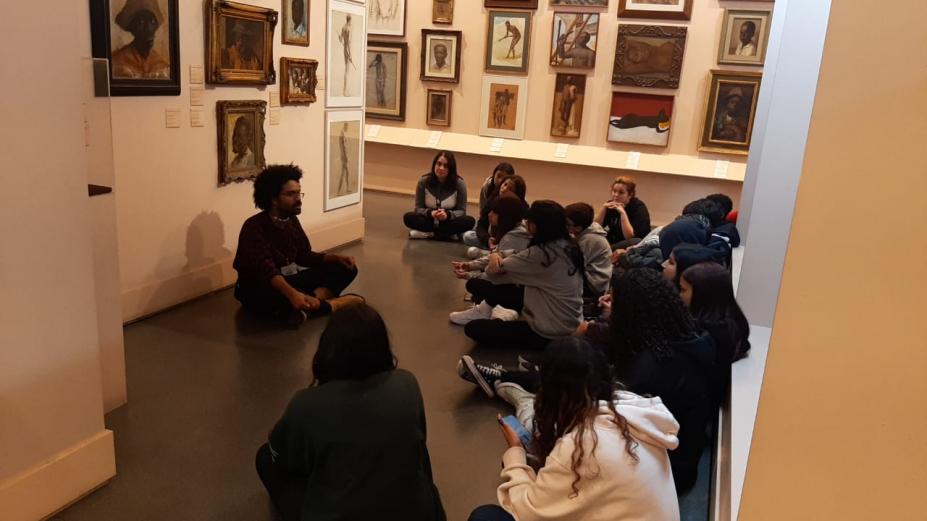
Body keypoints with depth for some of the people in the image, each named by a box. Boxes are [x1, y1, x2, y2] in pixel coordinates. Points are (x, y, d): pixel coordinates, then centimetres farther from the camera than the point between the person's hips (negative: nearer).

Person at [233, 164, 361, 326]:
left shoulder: (292, 221, 3)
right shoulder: (254, 227, -21)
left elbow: (304, 256, 10)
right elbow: (266, 270, -35)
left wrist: (336, 258, -7)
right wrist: (292, 294, -52)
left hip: (288, 280, 8)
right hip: (258, 290, -7)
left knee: (347, 269, -5)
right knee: (275, 295, -45)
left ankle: (308, 305, -28)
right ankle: (333, 304, -24)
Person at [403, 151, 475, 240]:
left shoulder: (459, 183, -13)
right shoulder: (423, 181, -10)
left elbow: (462, 211, -9)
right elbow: (418, 208, -7)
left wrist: (447, 214, -30)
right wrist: (430, 213, -29)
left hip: (449, 221, 0)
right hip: (429, 219, 0)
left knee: (470, 221, -30)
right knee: (408, 217, -27)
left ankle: (426, 233, -23)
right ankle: (449, 233, -23)